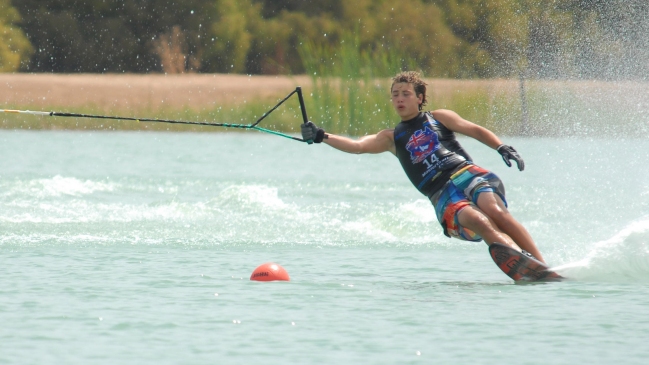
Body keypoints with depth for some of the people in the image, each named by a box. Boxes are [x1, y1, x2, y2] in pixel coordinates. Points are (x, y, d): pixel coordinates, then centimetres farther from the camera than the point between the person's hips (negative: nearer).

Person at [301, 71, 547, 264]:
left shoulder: (438, 118, 20)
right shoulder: (392, 138, 22)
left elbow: (475, 131, 14)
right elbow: (357, 146, 9)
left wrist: (503, 148, -3)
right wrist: (321, 137, -4)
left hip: (466, 175, 0)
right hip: (443, 196, 0)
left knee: (495, 211, -29)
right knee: (476, 220, -30)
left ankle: (543, 267, -33)